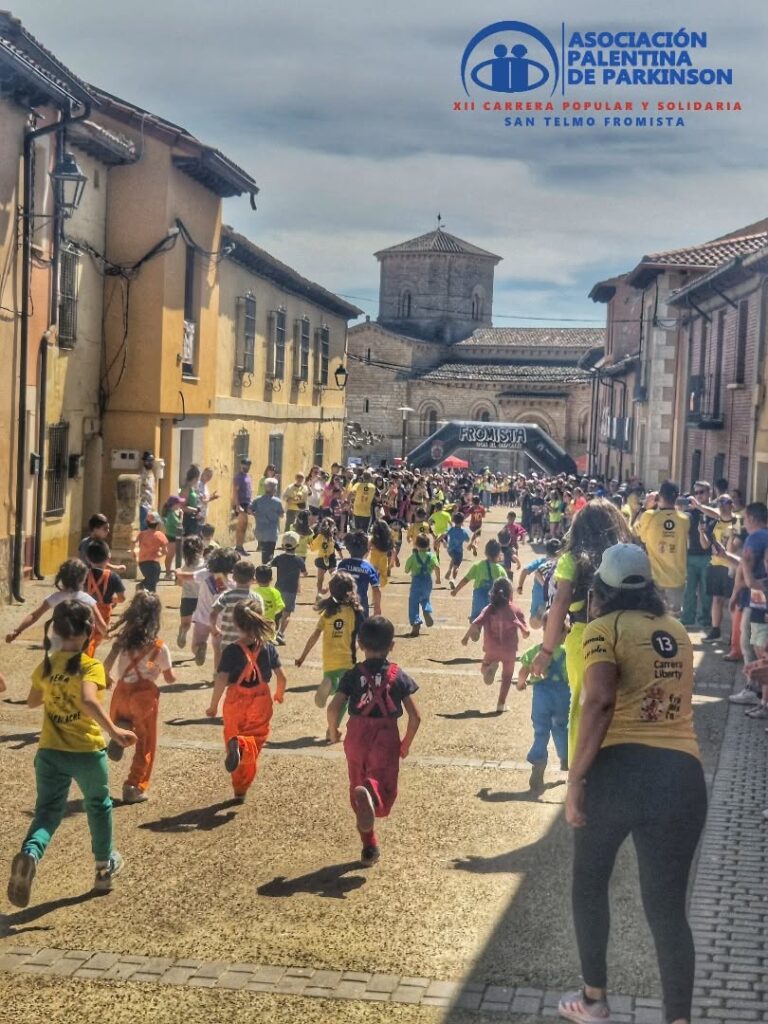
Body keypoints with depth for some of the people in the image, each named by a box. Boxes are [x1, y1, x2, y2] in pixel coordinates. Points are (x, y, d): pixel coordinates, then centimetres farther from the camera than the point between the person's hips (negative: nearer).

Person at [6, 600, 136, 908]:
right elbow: (88, 701, -34)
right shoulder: (91, 666, -16)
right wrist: (113, 731, -34)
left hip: (50, 752, 3)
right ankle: (105, 866, 35)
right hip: (87, 752, -3)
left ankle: (30, 854, -27)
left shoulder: (46, 665, 2)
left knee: (47, 811, 5)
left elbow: (32, 701, 18)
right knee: (99, 805, 22)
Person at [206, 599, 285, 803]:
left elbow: (221, 681, -17)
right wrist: (280, 694, 22)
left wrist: (213, 706, -5)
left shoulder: (232, 651, -13)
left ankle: (235, 744, -14)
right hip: (260, 703, 1)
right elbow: (281, 676, 2)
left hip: (236, 703, -1)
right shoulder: (268, 648, -4)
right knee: (255, 741, 9)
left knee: (232, 734, 20)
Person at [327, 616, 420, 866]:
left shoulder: (353, 675, -1)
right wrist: (406, 743, 14)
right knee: (384, 788, 2)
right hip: (386, 739, -1)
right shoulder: (399, 676, 0)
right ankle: (370, 794, -37)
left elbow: (333, 709, -12)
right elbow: (415, 717, -2)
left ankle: (369, 848, 23)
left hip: (357, 739, 2)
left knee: (357, 790, 18)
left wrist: (333, 731, 8)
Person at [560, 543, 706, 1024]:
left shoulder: (605, 627, 2)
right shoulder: (677, 631, 18)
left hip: (619, 769, -3)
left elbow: (600, 701, -14)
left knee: (589, 881, 20)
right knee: (668, 905, 10)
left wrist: (575, 778, -13)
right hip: (683, 776, 3)